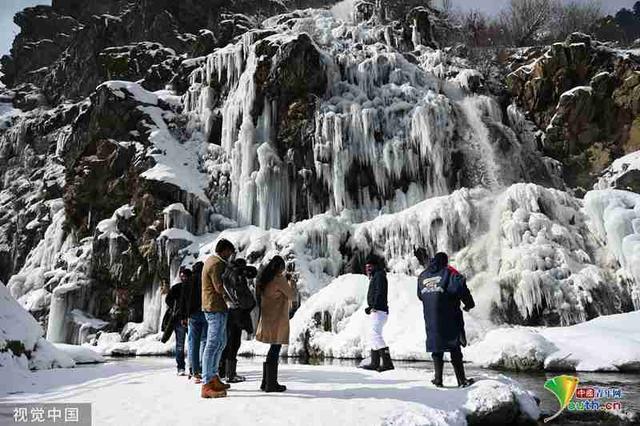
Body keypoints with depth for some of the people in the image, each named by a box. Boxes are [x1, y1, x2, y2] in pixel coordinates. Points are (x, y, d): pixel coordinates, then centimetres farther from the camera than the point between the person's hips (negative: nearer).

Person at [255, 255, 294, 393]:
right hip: (277, 320, -8)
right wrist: (290, 285, 12)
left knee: (272, 350, 15)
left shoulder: (264, 279, 10)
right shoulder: (279, 279, -15)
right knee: (275, 351, -1)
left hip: (267, 319, 8)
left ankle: (266, 382, 22)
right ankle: (271, 384, 5)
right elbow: (291, 295, -8)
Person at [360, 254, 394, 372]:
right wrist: (370, 307, 18)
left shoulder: (379, 275, -7)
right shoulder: (374, 277, 23)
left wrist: (374, 306, -25)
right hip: (376, 311, 11)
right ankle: (375, 363, 22)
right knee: (375, 336, 14)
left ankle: (387, 362, -22)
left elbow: (380, 293, -19)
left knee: (376, 335, -18)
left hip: (379, 310, -11)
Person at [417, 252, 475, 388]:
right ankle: (461, 380, 6)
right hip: (450, 319, -4)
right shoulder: (448, 272, -5)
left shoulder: (422, 276, 11)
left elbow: (420, 296, 19)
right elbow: (460, 285, -19)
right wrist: (469, 303, -8)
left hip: (430, 321, 4)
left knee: (436, 349, 12)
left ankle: (438, 379, 13)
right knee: (455, 349, 3)